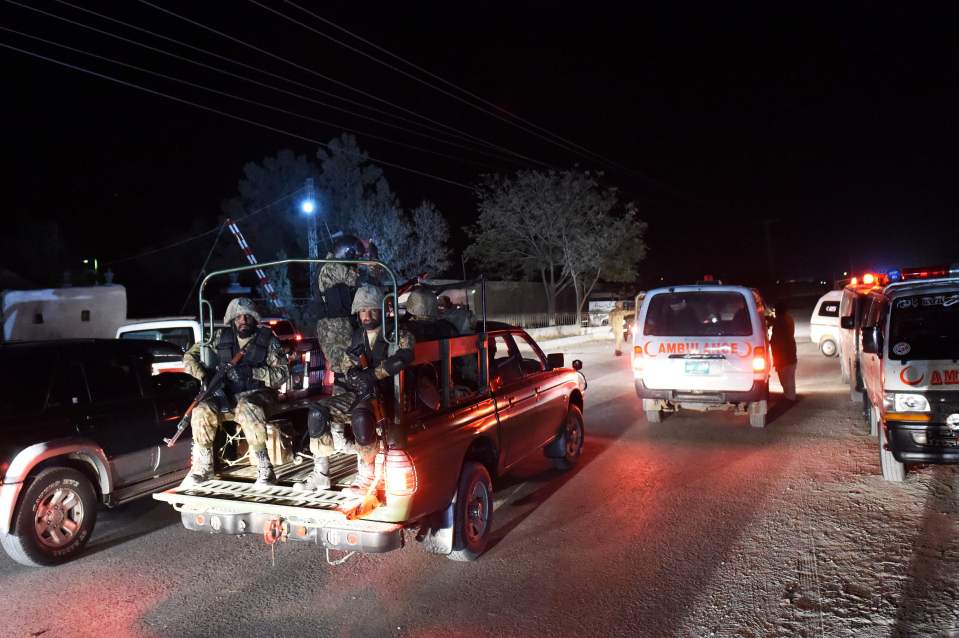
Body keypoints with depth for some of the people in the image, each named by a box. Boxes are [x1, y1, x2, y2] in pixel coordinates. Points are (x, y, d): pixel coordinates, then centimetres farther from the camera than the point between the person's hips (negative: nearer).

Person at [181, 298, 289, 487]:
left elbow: (282, 373, -9)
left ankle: (264, 471, -31)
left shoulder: (267, 338, -1)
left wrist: (251, 373, -22)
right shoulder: (221, 337, 6)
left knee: (246, 408, -37)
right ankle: (203, 467, -6)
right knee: (202, 410, -25)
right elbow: (190, 356, 9)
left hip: (255, 394, -3)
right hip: (225, 396, 4)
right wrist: (204, 376, -11)